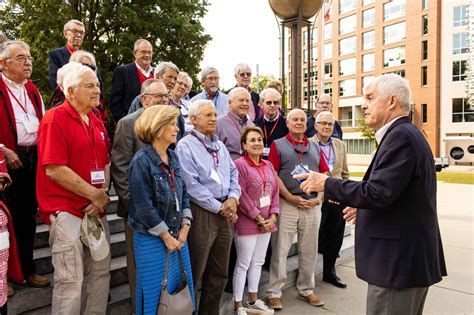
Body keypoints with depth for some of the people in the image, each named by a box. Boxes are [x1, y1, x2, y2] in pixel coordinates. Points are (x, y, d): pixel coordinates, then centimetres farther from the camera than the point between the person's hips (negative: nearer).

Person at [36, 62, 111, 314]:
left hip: (96, 211, 8)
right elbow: (53, 169, -19)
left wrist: (102, 195, -3)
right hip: (66, 211, -7)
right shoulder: (55, 118, -11)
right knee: (70, 282, -2)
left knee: (100, 273, 15)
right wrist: (95, 194, -15)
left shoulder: (97, 123, 12)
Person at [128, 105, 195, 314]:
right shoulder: (141, 161, -15)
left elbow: (184, 194, 8)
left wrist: (184, 229, 0)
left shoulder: (173, 157, 6)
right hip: (151, 239, -6)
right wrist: (165, 236, -12)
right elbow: (144, 207, -18)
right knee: (153, 294, 9)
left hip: (177, 235, 6)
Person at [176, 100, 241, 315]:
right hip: (202, 213, -7)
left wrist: (233, 198, -4)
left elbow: (233, 174, 15)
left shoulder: (220, 145, 15)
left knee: (219, 273, 15)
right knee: (194, 272, 4)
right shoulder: (185, 146, -8)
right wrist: (219, 207, -14)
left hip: (225, 212, 7)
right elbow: (192, 184, -17)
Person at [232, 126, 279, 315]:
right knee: (243, 264, 2)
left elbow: (275, 192, 10)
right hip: (247, 222, -7)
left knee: (258, 262, 16)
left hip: (266, 222, 7)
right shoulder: (239, 164, -11)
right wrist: (258, 218, -14)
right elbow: (241, 195, -17)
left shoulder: (268, 165, 11)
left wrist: (272, 217, -2)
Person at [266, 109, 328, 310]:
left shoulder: (315, 148, 15)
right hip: (286, 204, -4)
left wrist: (319, 198, -3)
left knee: (309, 251, 12)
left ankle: (306, 290, 27)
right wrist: (290, 197, -13)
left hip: (312, 205, 4)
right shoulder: (278, 145, 3)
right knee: (280, 250, 1)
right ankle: (274, 293, 11)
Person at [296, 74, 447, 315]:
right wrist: (365, 206, 19)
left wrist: (327, 184, -17)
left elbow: (378, 192, -26)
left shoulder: (400, 135, -18)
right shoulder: (405, 133, 13)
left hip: (399, 260, -10)